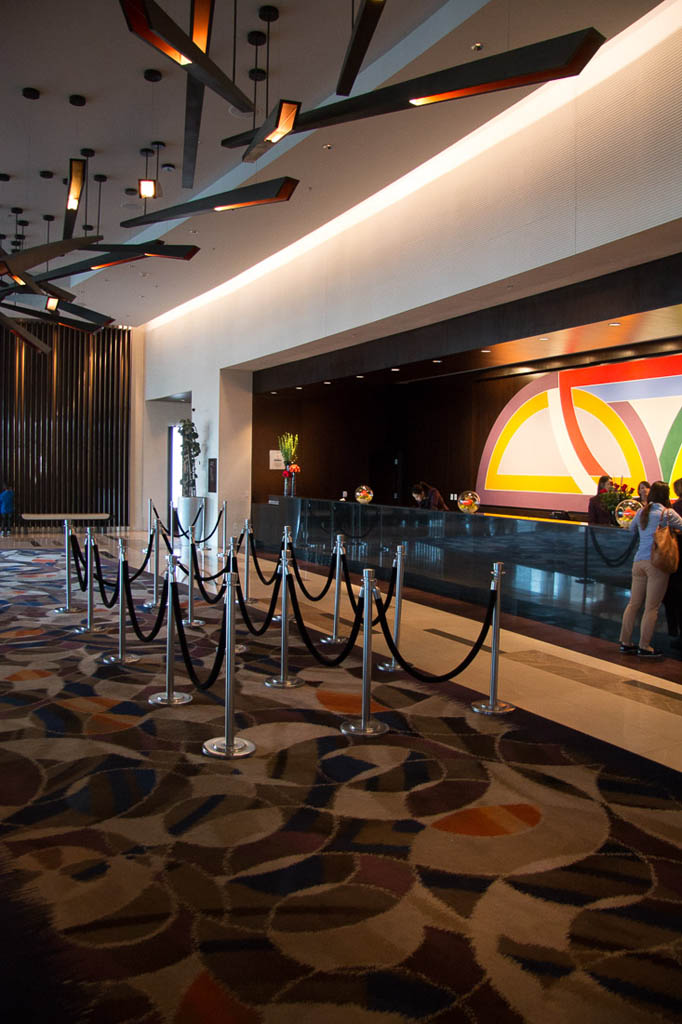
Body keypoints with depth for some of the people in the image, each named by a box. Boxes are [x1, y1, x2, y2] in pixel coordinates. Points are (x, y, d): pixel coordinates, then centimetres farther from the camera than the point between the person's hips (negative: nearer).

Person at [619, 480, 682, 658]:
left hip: (639, 562, 5)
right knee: (651, 608, 0)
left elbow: (631, 528, 28)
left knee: (633, 604, 11)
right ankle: (644, 647, 3)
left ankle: (625, 643, 16)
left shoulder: (641, 512, 12)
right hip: (657, 562, -5)